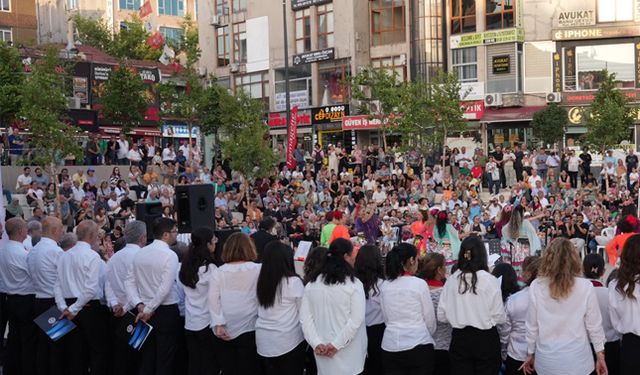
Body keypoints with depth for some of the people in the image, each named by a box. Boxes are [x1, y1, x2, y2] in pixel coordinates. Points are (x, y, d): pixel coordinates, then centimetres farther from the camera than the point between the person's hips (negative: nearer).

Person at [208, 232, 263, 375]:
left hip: (225, 331, 2)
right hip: (249, 329, -2)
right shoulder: (258, 269, -7)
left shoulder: (218, 272, -1)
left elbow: (213, 300, -7)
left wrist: (218, 324, -8)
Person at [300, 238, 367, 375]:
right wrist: (337, 344, -15)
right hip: (349, 351, -3)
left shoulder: (312, 283, 1)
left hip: (323, 349, 4)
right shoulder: (353, 283, -11)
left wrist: (316, 343, -6)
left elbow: (305, 317, -3)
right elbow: (357, 319, -17)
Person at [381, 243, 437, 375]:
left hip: (391, 346, 4)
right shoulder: (419, 284, -8)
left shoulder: (385, 286, 3)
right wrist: (429, 336, 18)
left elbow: (387, 319, 7)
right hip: (418, 345, -4)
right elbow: (430, 318, 0)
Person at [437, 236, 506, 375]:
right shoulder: (489, 280, -12)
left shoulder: (452, 280, -5)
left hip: (459, 339, 2)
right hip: (485, 339, -2)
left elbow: (442, 316, 0)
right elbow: (499, 317, -8)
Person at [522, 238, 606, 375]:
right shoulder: (585, 287, -12)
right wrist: (600, 356, 9)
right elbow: (594, 325, -4)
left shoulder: (536, 286, -10)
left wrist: (530, 353, 11)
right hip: (577, 359, -1)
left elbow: (532, 325, -2)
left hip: (546, 359, 1)